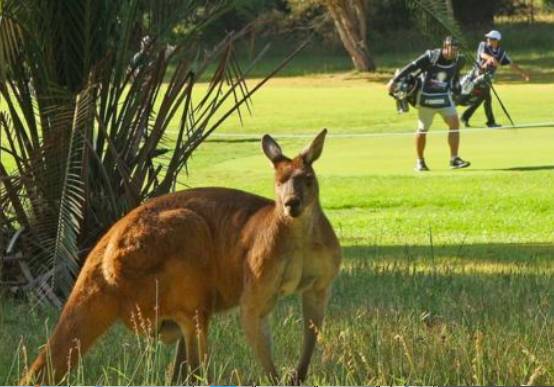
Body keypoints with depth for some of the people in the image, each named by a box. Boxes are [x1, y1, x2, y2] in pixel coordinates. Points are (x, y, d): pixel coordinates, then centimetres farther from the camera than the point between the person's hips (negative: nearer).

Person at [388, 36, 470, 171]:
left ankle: (454, 159, -8)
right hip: (426, 97, -3)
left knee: (454, 123, -14)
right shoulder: (430, 57, -20)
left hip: (445, 97, 3)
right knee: (422, 130, 4)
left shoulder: (457, 61, -8)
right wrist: (395, 81, -11)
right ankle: (420, 161, 22)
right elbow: (412, 67, -14)